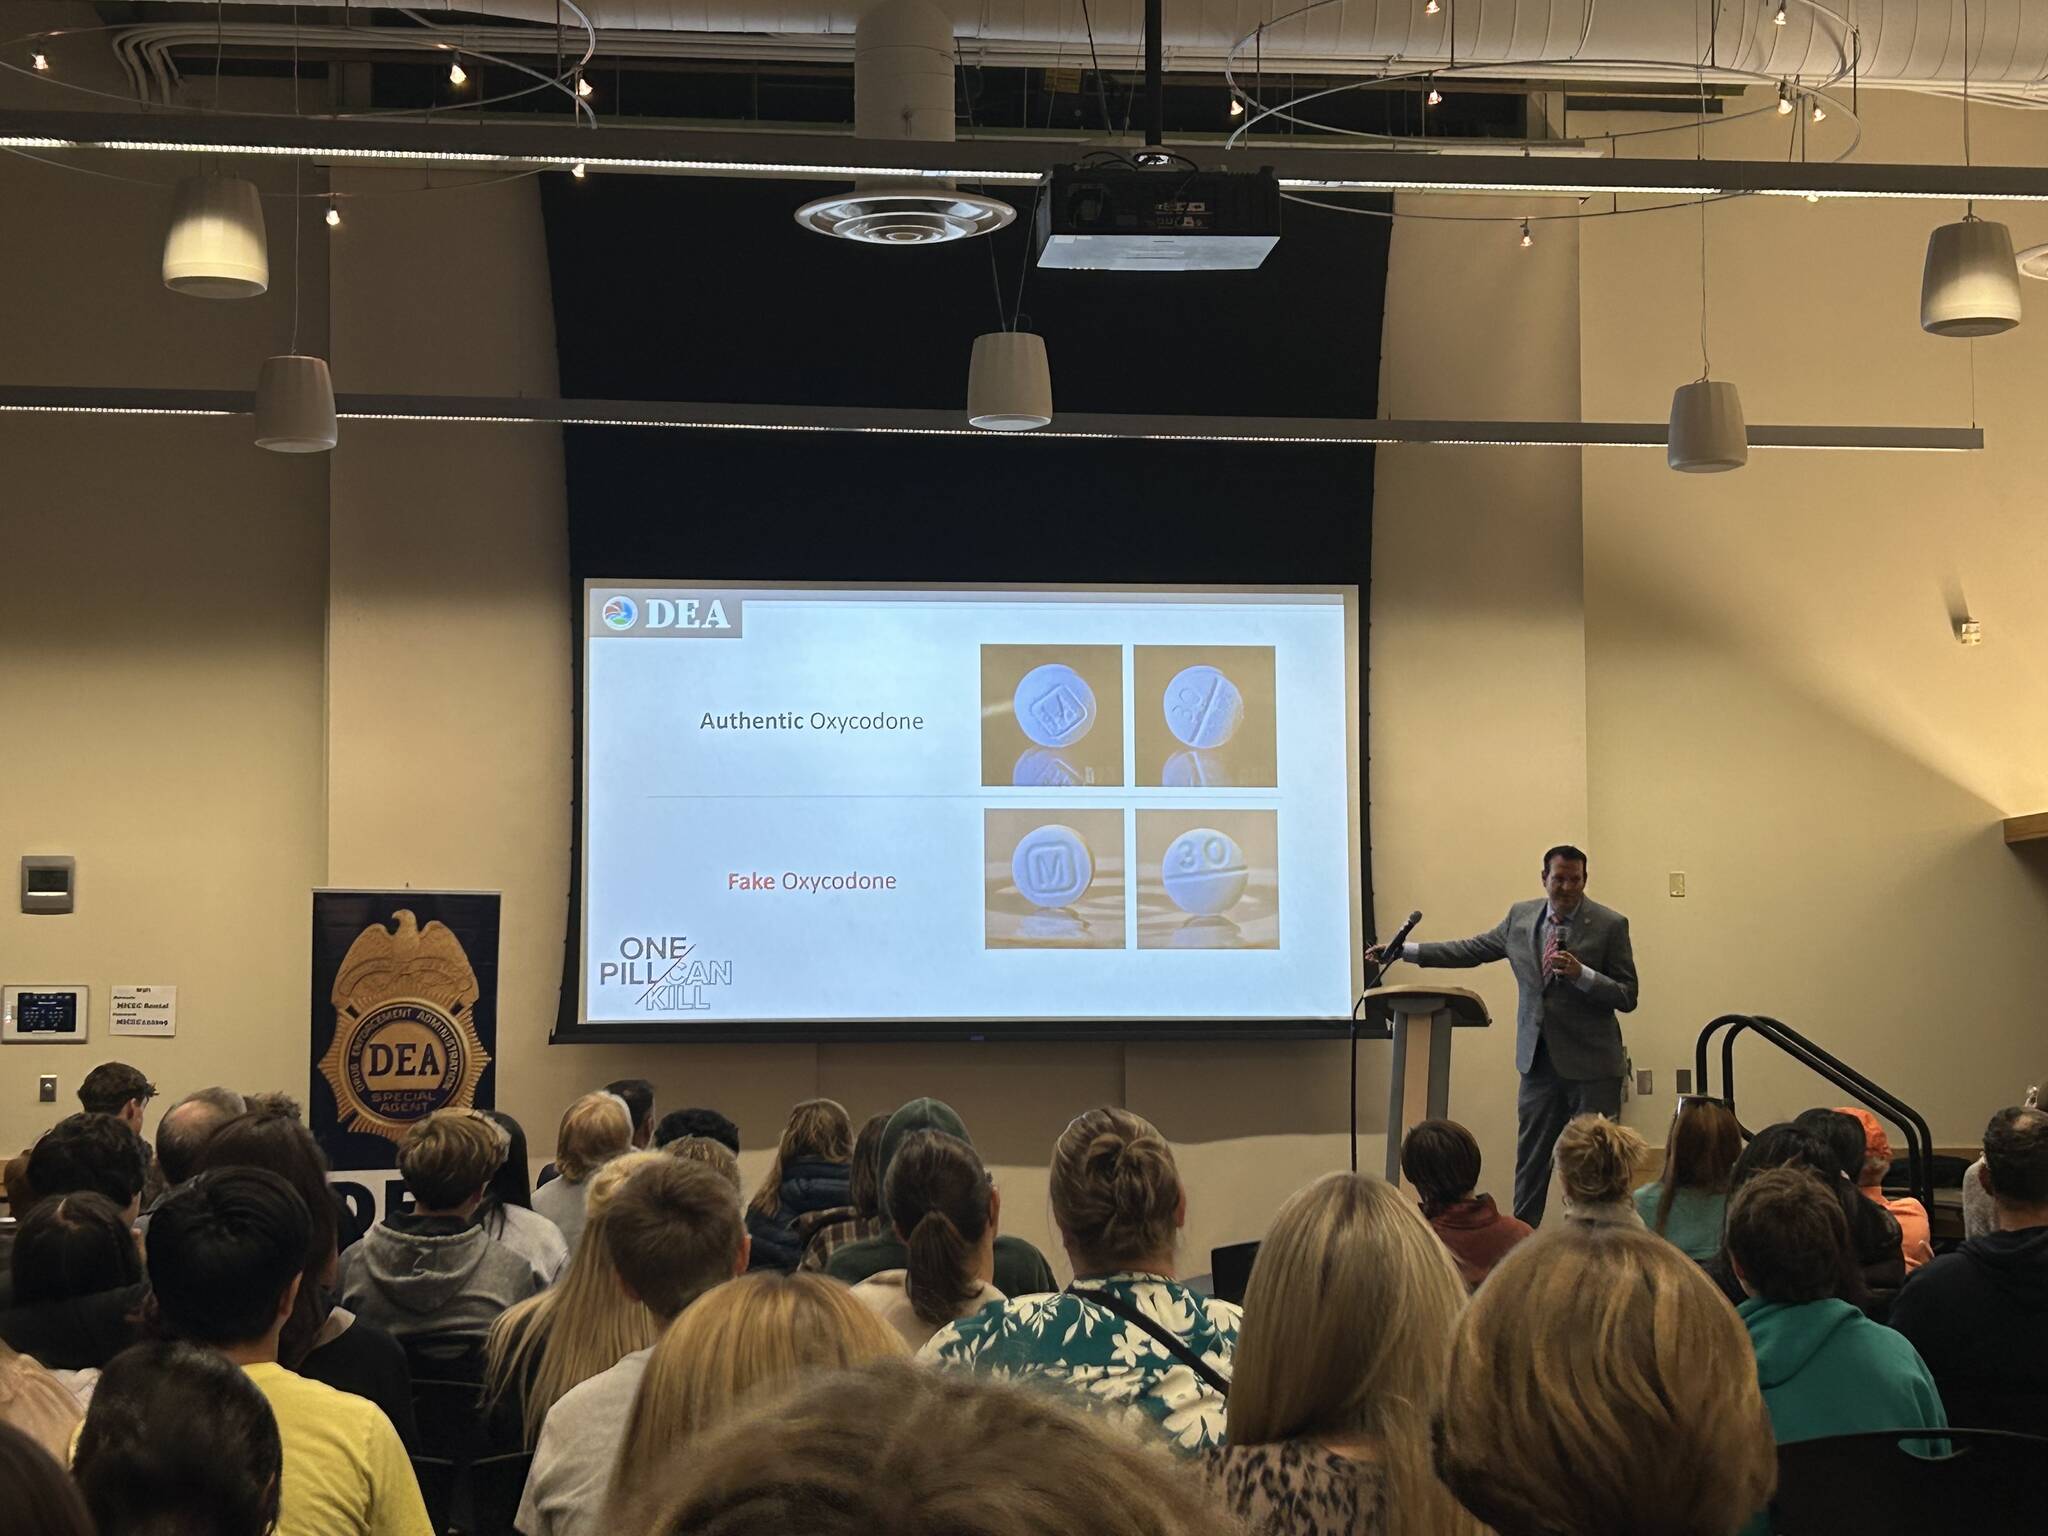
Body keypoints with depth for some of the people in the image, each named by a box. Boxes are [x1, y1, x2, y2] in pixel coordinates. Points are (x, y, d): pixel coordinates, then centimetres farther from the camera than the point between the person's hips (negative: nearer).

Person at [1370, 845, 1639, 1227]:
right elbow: (1473, 950, 16)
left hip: (1590, 1066, -4)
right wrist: (1402, 951, 13)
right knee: (1530, 1165, 9)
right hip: (1539, 1061, 4)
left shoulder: (1610, 925, -6)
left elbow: (1627, 998, -7)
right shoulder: (1521, 916, 7)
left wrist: (1580, 973, -23)